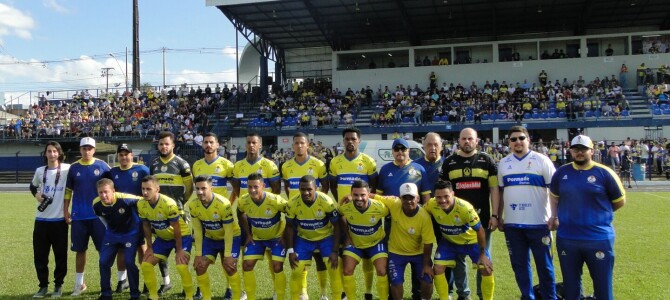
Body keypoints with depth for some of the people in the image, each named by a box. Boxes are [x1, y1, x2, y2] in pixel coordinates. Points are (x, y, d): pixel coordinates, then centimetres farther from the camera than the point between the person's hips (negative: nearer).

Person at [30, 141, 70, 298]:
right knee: (39, 255, 7)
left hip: (59, 219, -3)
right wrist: (36, 195, 2)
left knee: (60, 255, 4)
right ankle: (43, 285, 21)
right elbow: (33, 186, 23)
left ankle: (58, 286, 18)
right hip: (41, 219, 3)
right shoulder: (40, 171, 6)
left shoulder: (67, 169, -6)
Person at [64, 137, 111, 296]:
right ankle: (79, 283, 20)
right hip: (78, 216, 2)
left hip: (99, 215, -2)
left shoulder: (102, 166, -1)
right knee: (80, 250, 9)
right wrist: (65, 210, 3)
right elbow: (68, 190, 9)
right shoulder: (74, 168, 4)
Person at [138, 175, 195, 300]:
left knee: (181, 266, -24)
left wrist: (179, 250, -17)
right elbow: (146, 226, 1)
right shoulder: (141, 205, -14)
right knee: (146, 264, -1)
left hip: (182, 236, -6)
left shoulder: (169, 204, -32)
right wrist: (149, 247, 2)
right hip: (163, 237, 6)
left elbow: (176, 229, -23)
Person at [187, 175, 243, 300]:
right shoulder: (193, 205, -20)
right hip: (210, 238, 5)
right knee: (200, 266, -5)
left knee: (230, 268, -14)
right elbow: (198, 230, -9)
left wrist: (228, 255, -20)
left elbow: (228, 232, -24)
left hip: (231, 237, -4)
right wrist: (198, 254, -8)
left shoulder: (223, 204, -33)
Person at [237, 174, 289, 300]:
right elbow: (240, 215, 4)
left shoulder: (276, 201, -31)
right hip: (257, 237, 4)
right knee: (247, 265, -3)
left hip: (277, 237, -3)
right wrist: (248, 234, 2)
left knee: (277, 267, -12)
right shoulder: (243, 201, -20)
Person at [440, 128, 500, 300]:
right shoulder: (449, 162, 6)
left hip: (482, 218, -1)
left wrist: (495, 215, -6)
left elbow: (494, 189, 1)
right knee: (458, 258, 8)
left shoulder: (487, 161, 4)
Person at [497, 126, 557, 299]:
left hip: (538, 223, -3)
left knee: (544, 264, 5)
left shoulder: (541, 160, -2)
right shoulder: (503, 163, 9)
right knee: (519, 264, 11)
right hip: (512, 224, 4)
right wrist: (499, 217, 12)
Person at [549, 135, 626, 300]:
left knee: (603, 286, 8)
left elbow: (620, 201, 5)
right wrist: (554, 216, 7)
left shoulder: (604, 173, -5)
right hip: (566, 238, 3)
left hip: (599, 238, -3)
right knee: (570, 285, 16)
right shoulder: (561, 172, 4)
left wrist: (600, 213, 5)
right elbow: (554, 196, 19)